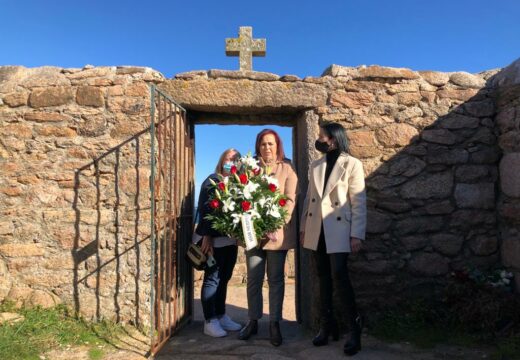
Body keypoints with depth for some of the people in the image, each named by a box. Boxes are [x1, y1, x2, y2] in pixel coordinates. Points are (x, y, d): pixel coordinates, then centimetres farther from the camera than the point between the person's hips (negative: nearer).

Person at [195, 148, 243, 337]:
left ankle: (221, 316, 21)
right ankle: (210, 321, 6)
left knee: (223, 278, 12)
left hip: (231, 239, 6)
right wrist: (207, 236, -16)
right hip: (215, 239, -6)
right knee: (212, 278, 0)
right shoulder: (212, 181, -3)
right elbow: (204, 209, -10)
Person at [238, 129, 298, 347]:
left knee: (276, 279, 5)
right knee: (253, 279, 7)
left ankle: (274, 324, 13)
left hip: (277, 231, -1)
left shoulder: (287, 169, 6)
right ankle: (253, 321, 19)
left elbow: (290, 199, -3)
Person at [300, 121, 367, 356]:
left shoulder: (352, 164, -3)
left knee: (339, 277, -11)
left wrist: (356, 234, -13)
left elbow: (359, 201, -7)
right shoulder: (315, 166, 13)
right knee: (323, 278, 10)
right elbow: (308, 198, 14)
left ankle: (355, 327, 5)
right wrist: (303, 227, 9)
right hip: (316, 230, 5)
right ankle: (327, 325, 21)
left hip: (338, 230, -5)